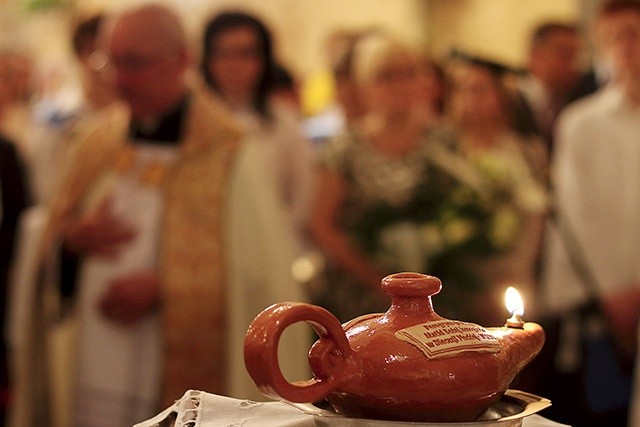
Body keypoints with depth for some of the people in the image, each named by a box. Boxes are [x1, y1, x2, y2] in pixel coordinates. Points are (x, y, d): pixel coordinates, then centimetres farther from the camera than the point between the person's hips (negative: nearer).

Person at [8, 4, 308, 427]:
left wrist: (162, 288, -16)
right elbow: (51, 258, 12)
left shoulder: (228, 157, -8)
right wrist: (74, 241, -10)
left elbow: (262, 271, -12)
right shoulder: (97, 144, 7)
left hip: (187, 376, -4)